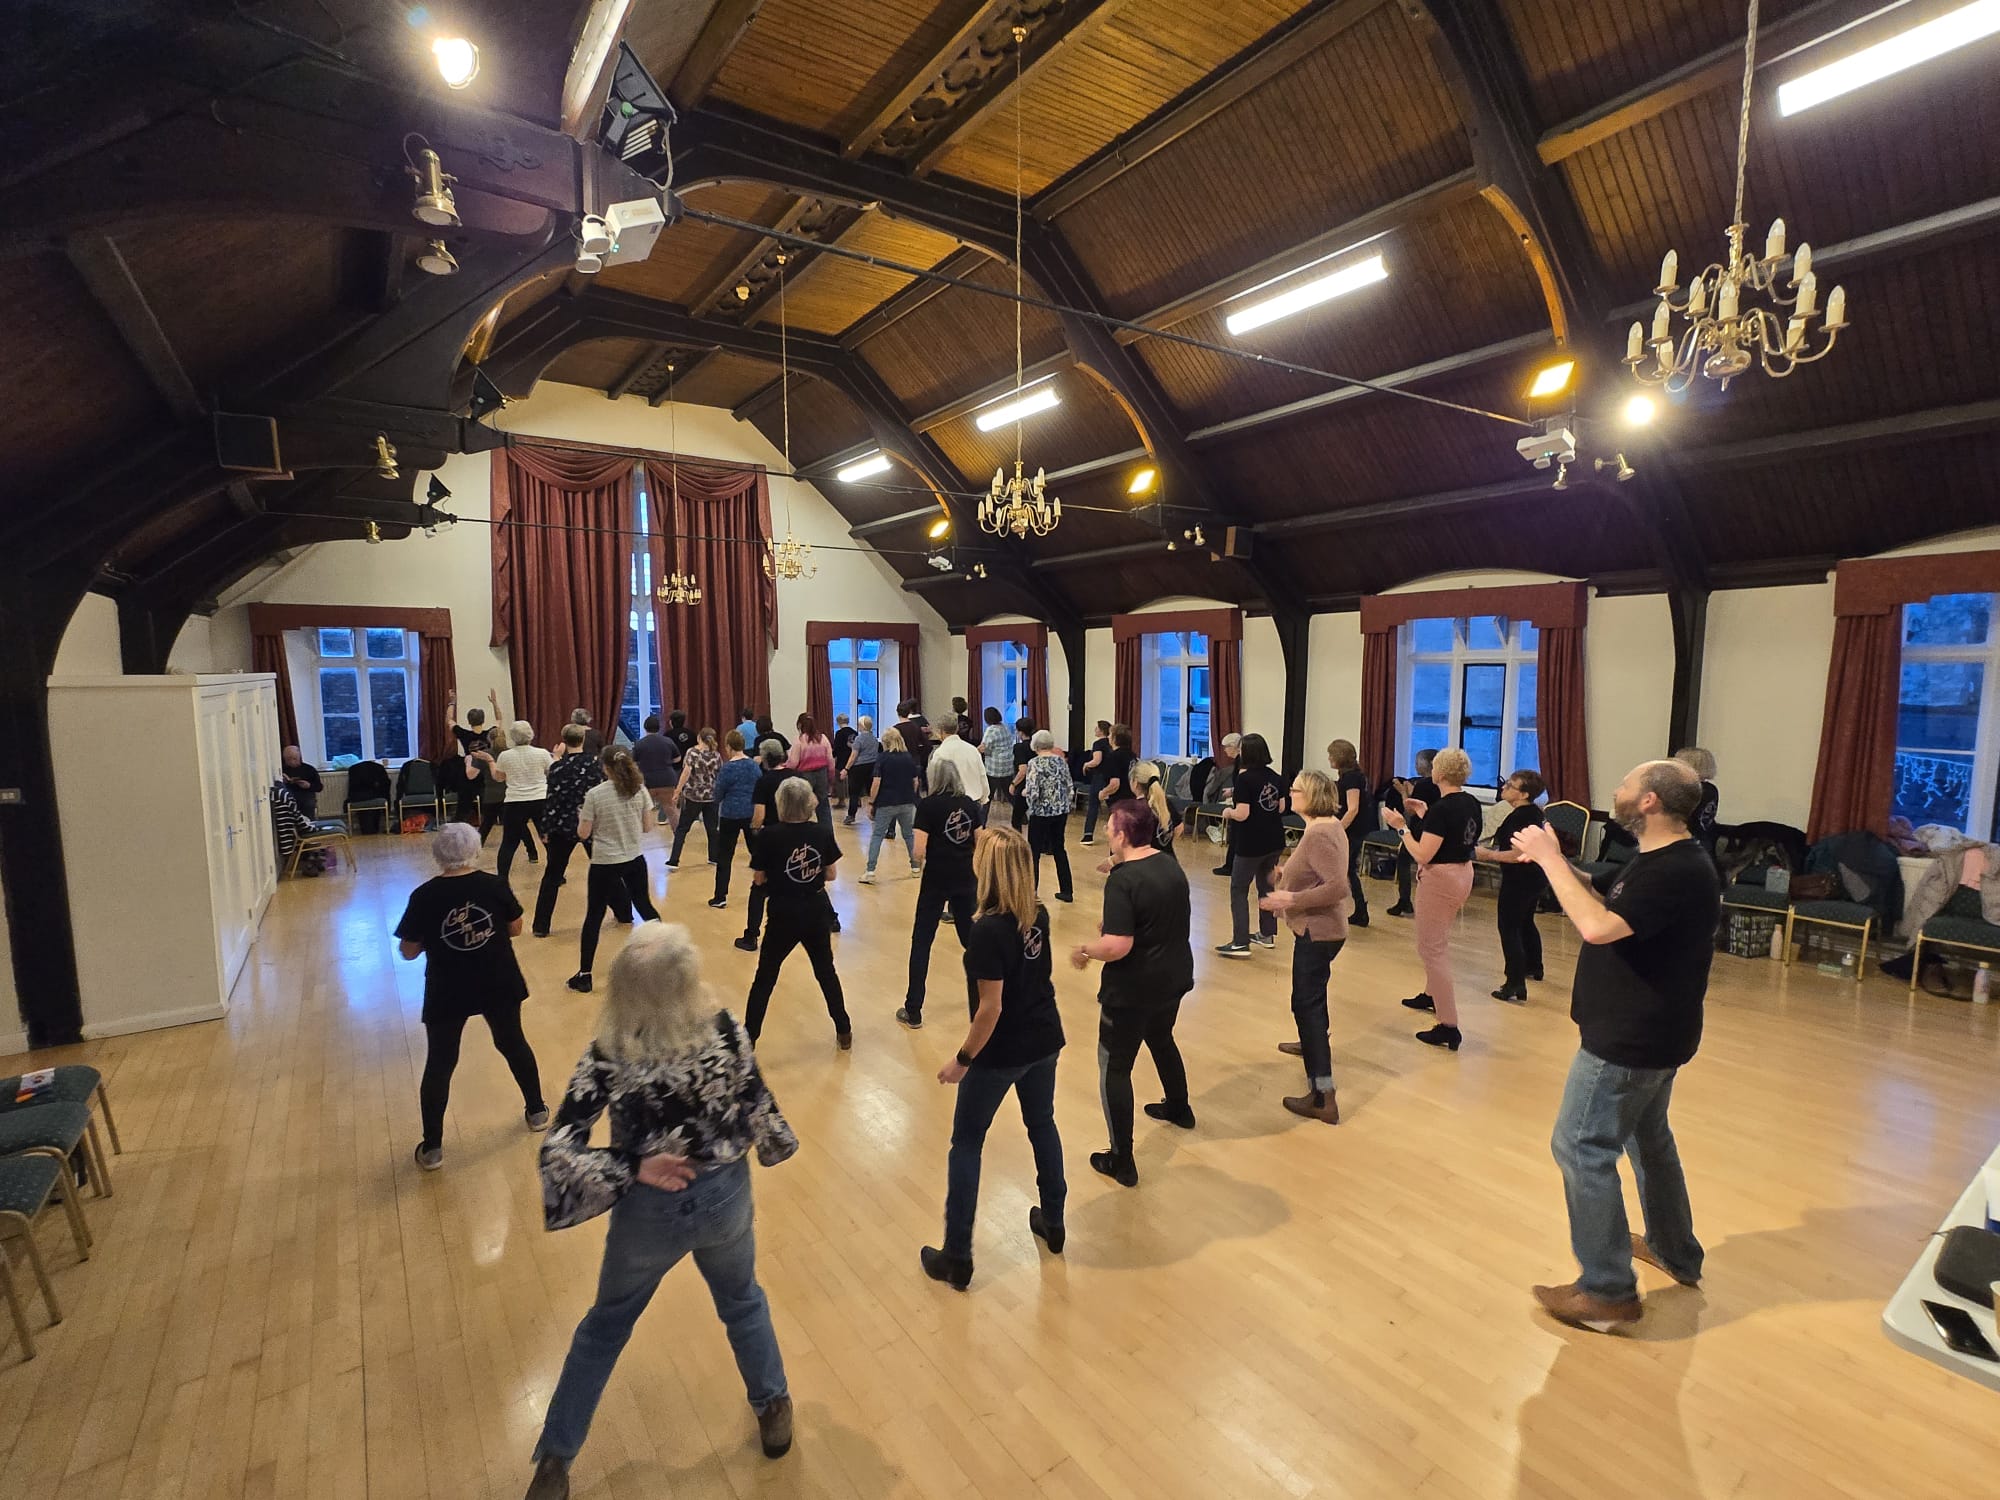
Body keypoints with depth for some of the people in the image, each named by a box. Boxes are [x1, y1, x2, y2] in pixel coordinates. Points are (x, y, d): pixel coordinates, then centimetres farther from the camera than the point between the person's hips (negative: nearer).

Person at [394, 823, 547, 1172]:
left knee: (439, 1065, 13)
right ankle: (536, 1111, 35)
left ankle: (432, 1148, 21)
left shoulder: (424, 896, -13)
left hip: (447, 993, -1)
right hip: (498, 986, 2)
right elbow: (515, 929, 1)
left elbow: (408, 951, -5)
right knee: (513, 1044, 22)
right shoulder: (495, 885, -10)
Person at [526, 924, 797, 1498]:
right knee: (742, 1301, 31)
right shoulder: (724, 1028, -20)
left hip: (650, 1210, 0)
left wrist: (632, 1170, -14)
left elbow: (559, 1147, -21)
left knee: (605, 1325, 29)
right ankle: (774, 1409, 48)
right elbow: (758, 1110, -12)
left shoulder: (609, 1050, -19)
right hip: (724, 1197, 1)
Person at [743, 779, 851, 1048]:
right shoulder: (823, 833, -7)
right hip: (817, 912, 3)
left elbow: (759, 879, -6)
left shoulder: (769, 836, -15)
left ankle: (748, 1039, 21)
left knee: (765, 978, 14)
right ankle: (844, 1032, 28)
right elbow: (830, 875, 0)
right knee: (826, 972, 20)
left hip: (784, 915, -3)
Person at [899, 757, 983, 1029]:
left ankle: (913, 1011, 9)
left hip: (936, 881, -4)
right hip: (965, 880, 4)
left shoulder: (928, 805, -10)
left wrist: (922, 860, 8)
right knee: (970, 937, 19)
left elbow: (919, 851, -15)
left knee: (921, 942, 6)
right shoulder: (970, 804, 3)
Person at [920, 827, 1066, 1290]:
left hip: (1002, 1051, -7)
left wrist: (963, 1059, -13)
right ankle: (1053, 1223, 42)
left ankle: (956, 1259, 20)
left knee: (966, 1144, 10)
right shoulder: (1037, 914, -5)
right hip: (1045, 1040, 7)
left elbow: (991, 1008, -24)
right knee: (1042, 1125, 25)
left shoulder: (989, 930, -27)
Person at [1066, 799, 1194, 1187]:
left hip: (1134, 989, -8)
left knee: (1115, 1066, 7)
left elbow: (1117, 947, -30)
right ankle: (1179, 1108, 54)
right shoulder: (1169, 863, 0)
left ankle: (1122, 1161, 13)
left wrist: (1083, 950, -13)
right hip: (1175, 976, 8)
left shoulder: (1122, 879, -25)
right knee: (1161, 1040, 32)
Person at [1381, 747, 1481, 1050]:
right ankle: (1432, 995, 46)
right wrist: (1425, 815, 14)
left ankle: (1449, 1028, -3)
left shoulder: (1441, 808, -23)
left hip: (1440, 878, -10)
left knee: (1432, 949, -3)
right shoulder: (1471, 803, 3)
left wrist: (1402, 826, -14)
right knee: (1438, 940, 27)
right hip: (1463, 874, 10)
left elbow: (1422, 855, -24)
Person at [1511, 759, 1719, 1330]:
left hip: (1629, 1041, -11)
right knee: (1647, 1136, 26)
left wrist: (1550, 859, -28)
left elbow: (1598, 926, -37)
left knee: (1582, 1148, -3)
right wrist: (1554, 860, -1)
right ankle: (1676, 1251, 45)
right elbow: (1603, 897, 12)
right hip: (1649, 1032, 11)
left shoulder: (1677, 871, -27)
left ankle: (1609, 1291, 7)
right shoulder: (1660, 860, 7)